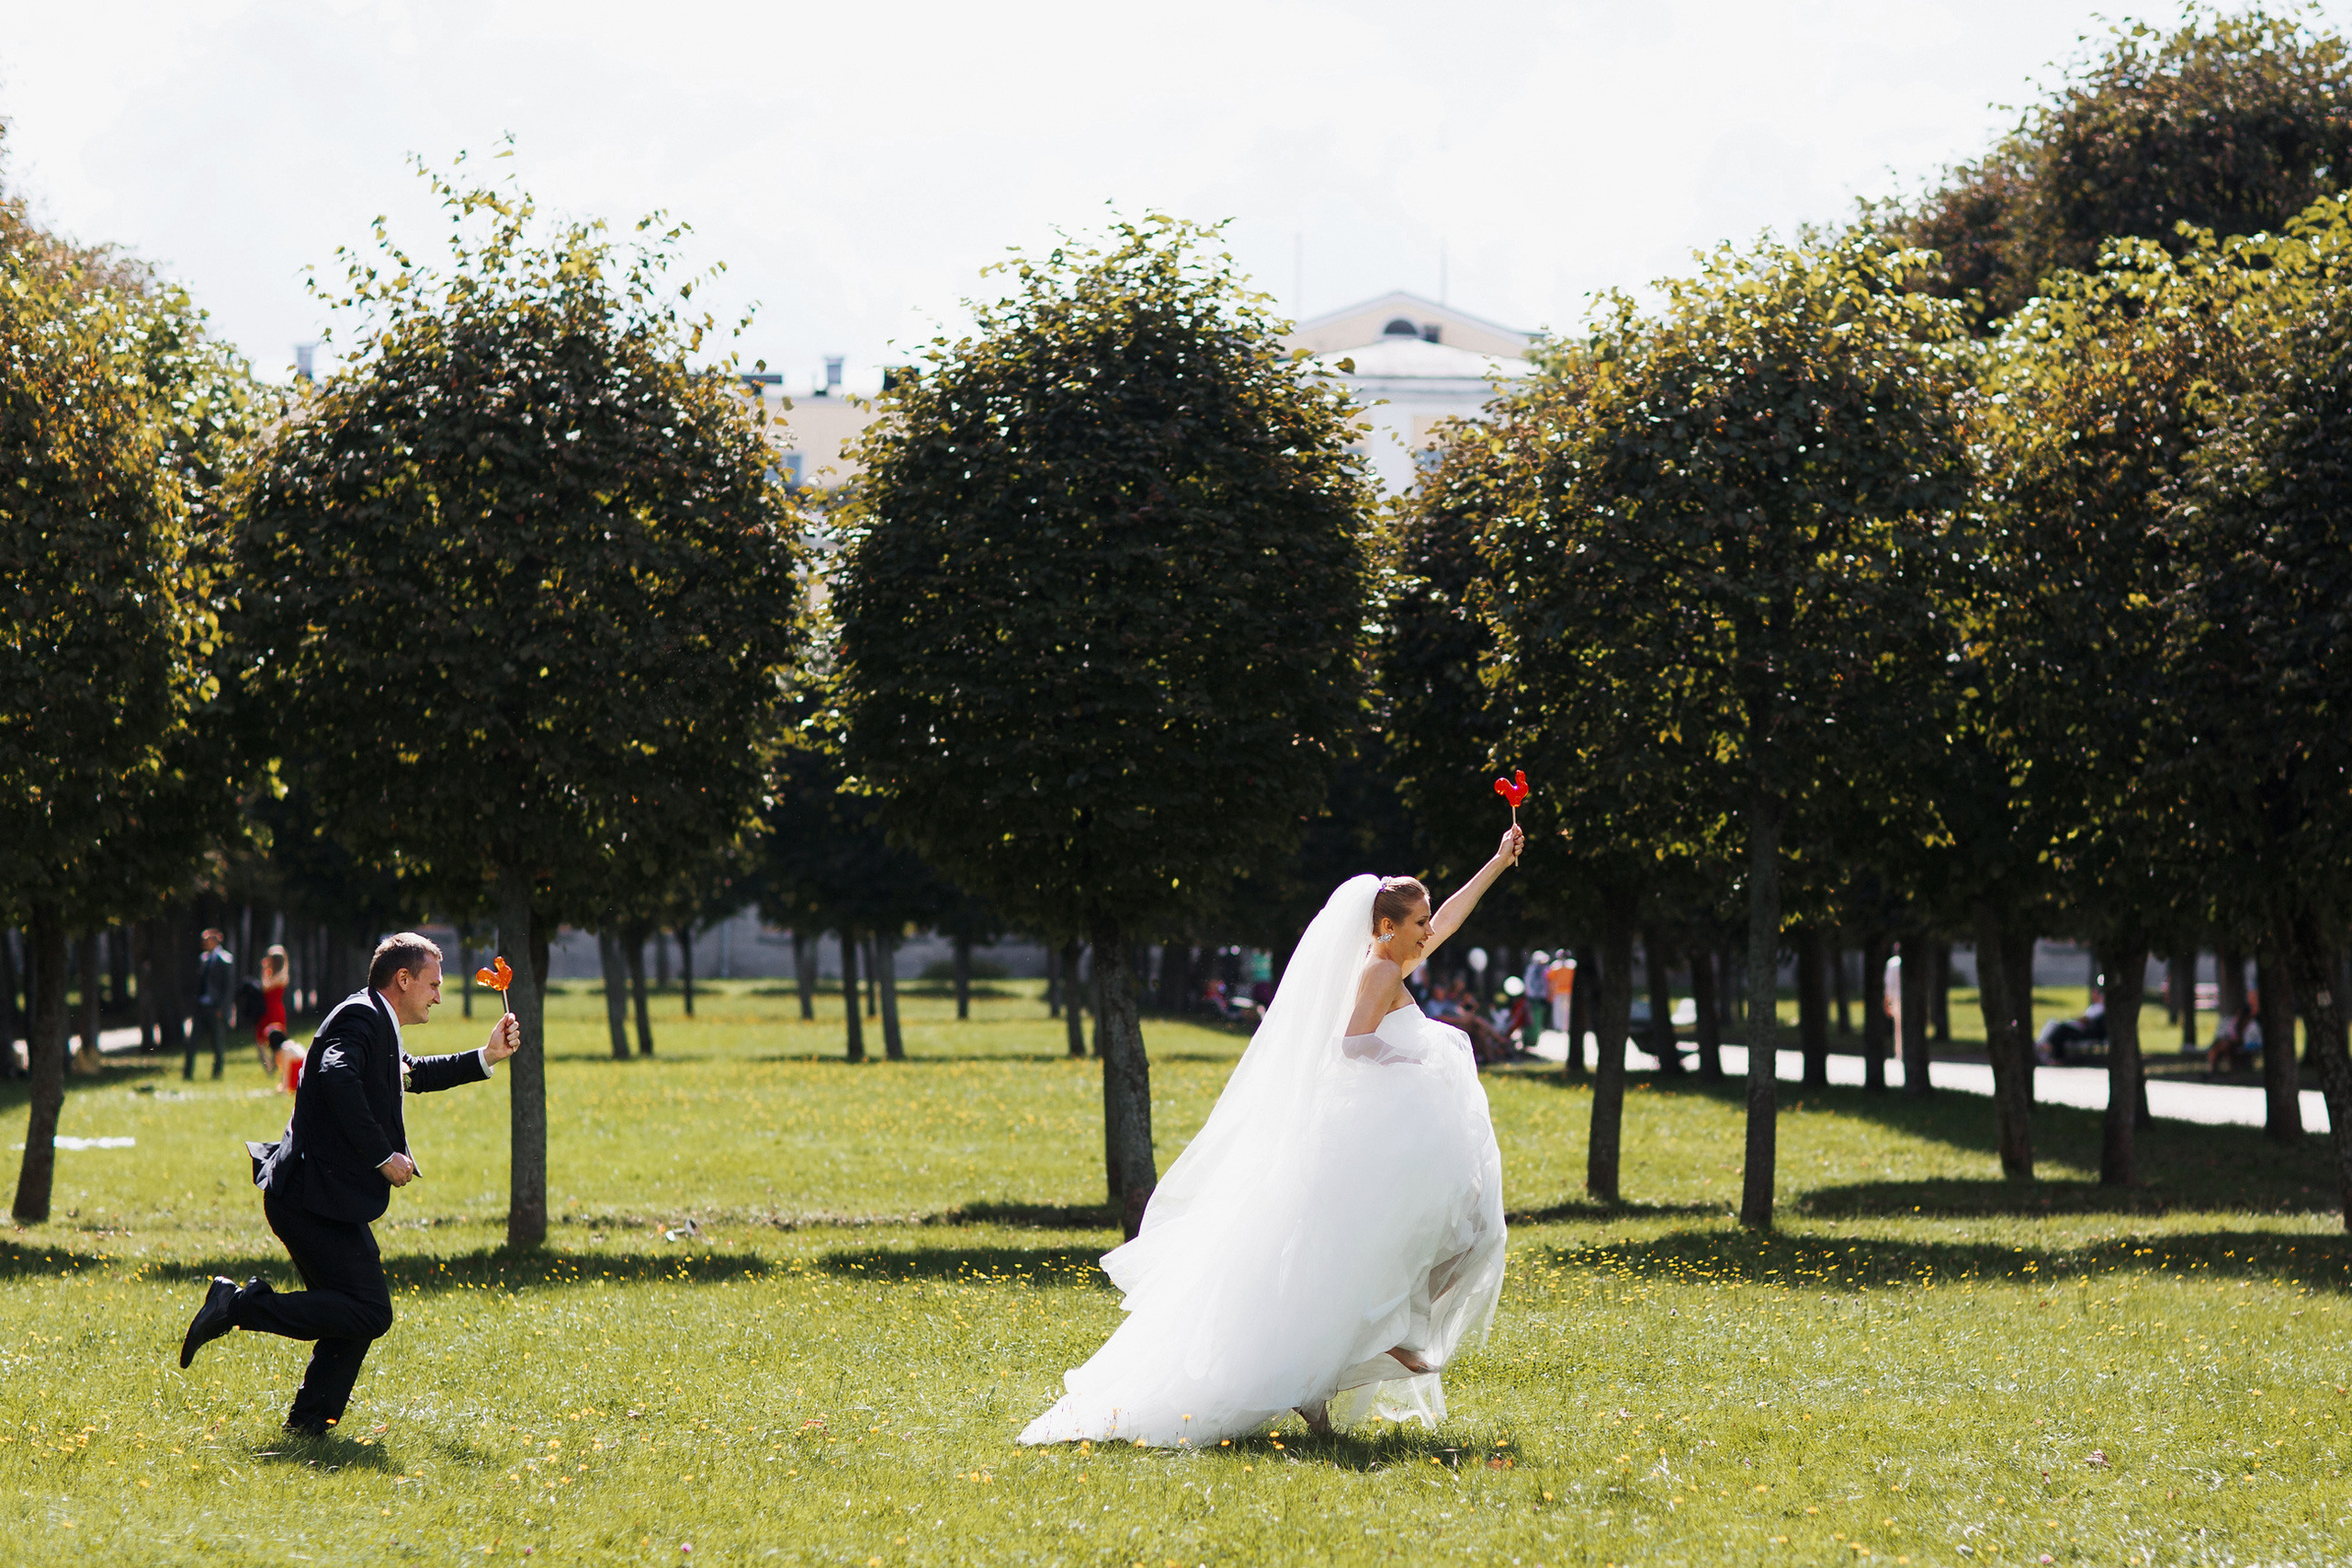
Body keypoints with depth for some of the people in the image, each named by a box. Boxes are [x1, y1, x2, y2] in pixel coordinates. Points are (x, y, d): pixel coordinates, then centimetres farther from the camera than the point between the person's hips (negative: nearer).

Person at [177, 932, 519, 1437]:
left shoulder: (377, 1023, 21)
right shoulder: (361, 1017, -12)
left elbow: (413, 1074, 41)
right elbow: (337, 1077, -31)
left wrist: (486, 1057, 32)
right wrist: (383, 1155, -25)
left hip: (327, 1196, 11)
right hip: (313, 1196, -11)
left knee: (363, 1314, 14)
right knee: (369, 1312, -14)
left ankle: (309, 1419, 17)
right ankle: (240, 1305, -13)